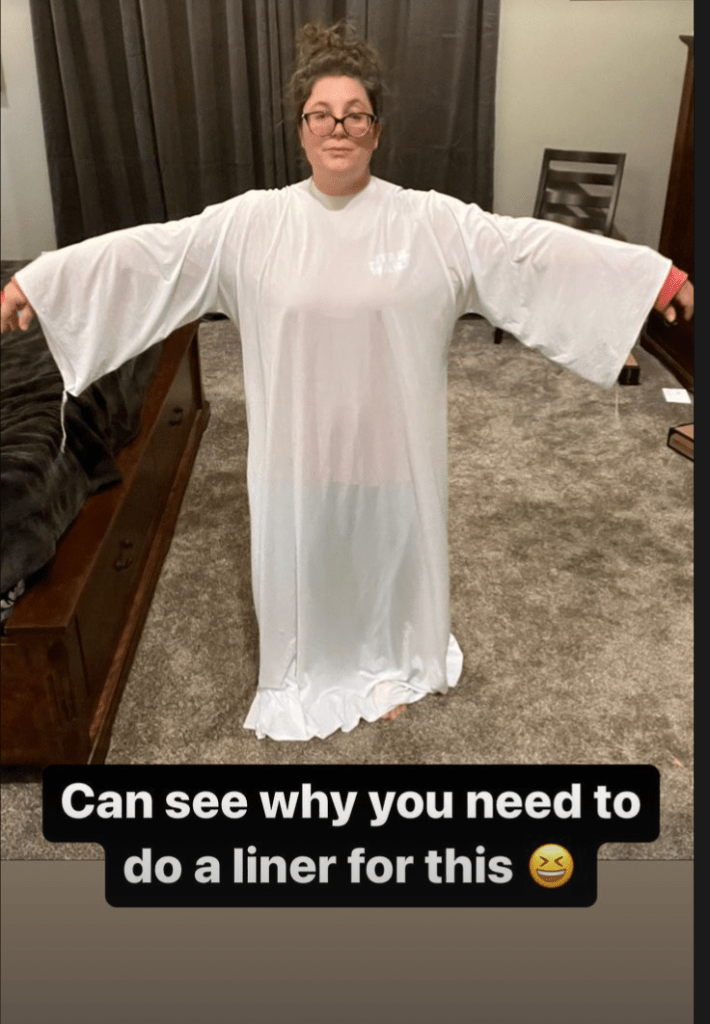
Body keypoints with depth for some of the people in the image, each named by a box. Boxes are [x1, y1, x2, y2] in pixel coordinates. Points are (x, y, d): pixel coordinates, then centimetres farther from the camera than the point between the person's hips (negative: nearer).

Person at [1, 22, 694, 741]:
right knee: (302, 557, 16)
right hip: (298, 444, 1)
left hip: (389, 442, 0)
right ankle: (307, 679, 44)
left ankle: (383, 669, 47)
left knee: (385, 552, 18)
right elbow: (146, 252, -6)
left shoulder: (431, 221, -8)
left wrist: (661, 275, -11)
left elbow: (532, 248, -9)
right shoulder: (249, 223, -6)